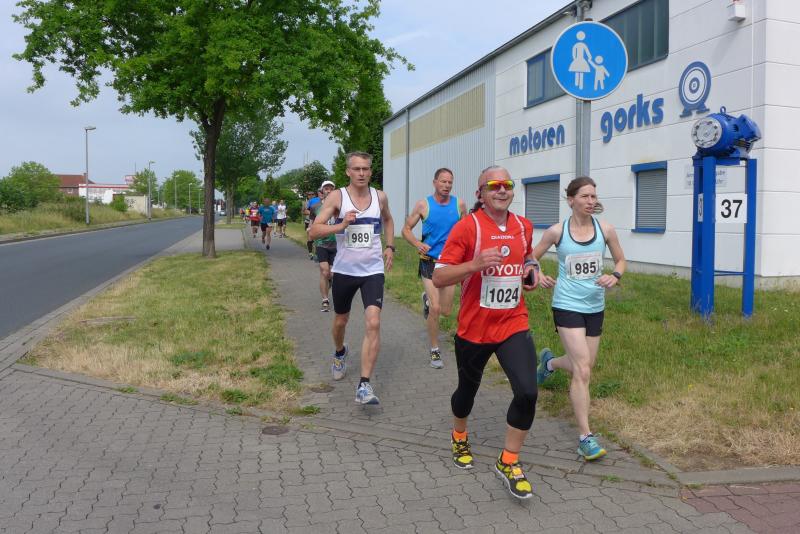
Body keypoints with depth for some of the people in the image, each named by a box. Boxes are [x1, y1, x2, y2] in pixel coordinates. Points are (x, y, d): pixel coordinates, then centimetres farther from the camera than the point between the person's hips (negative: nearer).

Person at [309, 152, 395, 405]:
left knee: (373, 323, -16)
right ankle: (340, 353, 52)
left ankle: (364, 385, -13)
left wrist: (390, 246, 11)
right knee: (340, 321, 18)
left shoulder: (380, 197, 2)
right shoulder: (337, 197, -8)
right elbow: (314, 231, -16)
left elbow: (388, 220, 24)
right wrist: (341, 225, -30)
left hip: (373, 271, 1)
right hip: (344, 270, 0)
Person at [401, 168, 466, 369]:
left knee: (446, 311, 10)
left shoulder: (459, 204, 0)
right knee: (435, 309, -11)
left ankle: (427, 299, 45)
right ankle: (435, 351, 6)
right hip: (430, 261, -3)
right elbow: (406, 229, 2)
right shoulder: (423, 205, -6)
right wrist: (418, 244, -16)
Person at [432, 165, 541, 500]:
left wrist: (530, 272, 2)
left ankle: (508, 462, 10)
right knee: (468, 389, 17)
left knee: (527, 392, -12)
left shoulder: (524, 226, 4)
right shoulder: (467, 227, -12)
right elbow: (439, 278, -16)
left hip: (514, 325, 3)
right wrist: (476, 264, -31)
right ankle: (459, 438, 49)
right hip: (474, 328, -3)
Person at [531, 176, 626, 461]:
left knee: (584, 365, 17)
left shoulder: (605, 229, -2)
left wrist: (615, 276, -11)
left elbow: (621, 260, 11)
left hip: (595, 306, 4)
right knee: (583, 370, -12)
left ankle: (548, 362, 52)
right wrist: (537, 276, -15)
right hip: (567, 306, -4)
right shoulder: (556, 231, -8)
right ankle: (585, 437, -3)